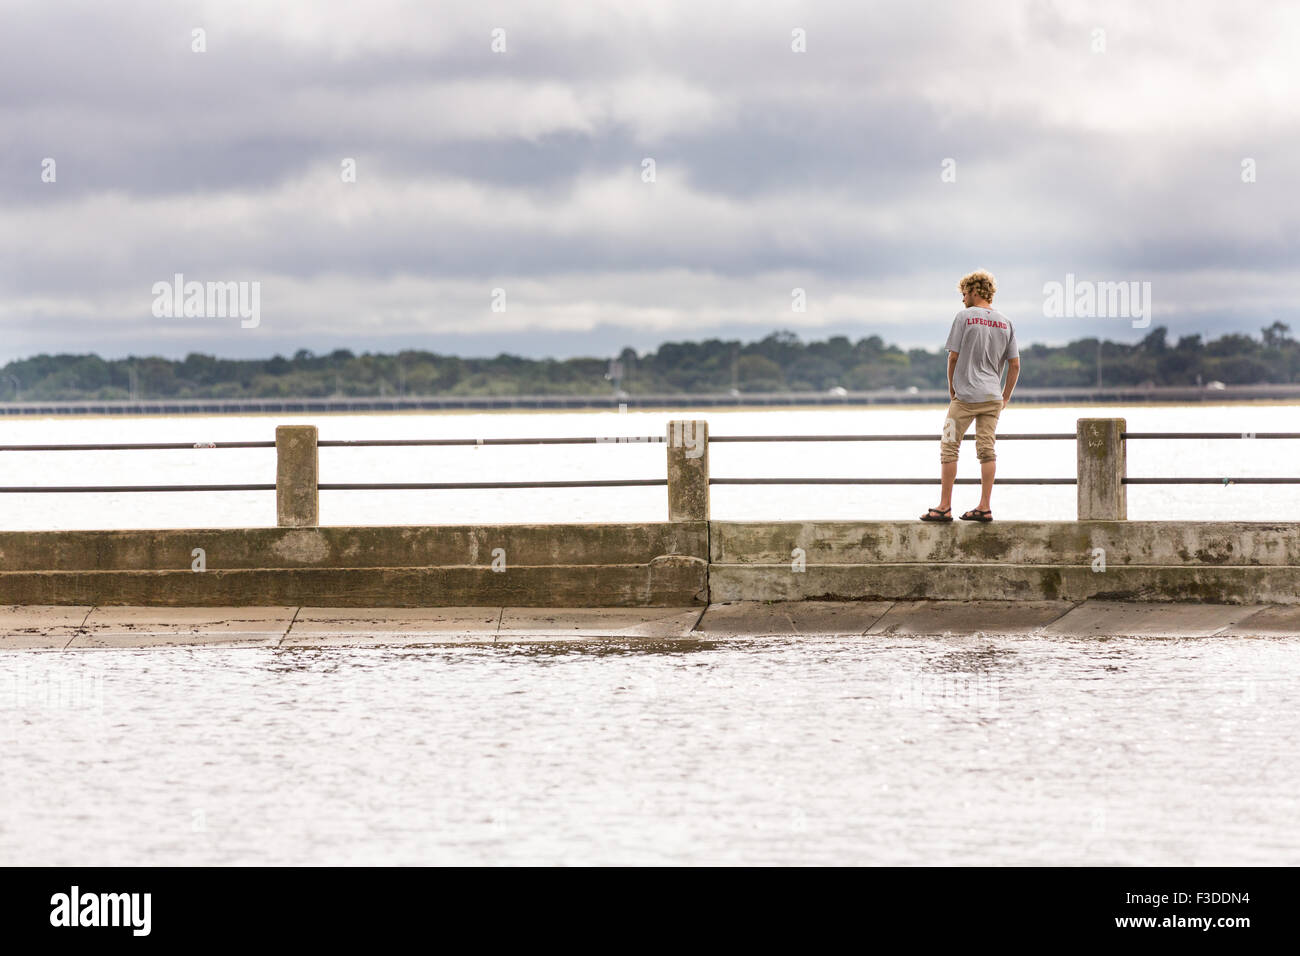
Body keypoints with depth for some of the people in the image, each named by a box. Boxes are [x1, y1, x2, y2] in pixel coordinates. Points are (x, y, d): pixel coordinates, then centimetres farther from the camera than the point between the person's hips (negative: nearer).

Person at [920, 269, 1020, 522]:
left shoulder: (965, 317, -6)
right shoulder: (1006, 323, 8)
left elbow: (953, 357, -5)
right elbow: (1014, 365, 7)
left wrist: (951, 386, 9)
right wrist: (1006, 396, 17)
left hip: (966, 395, -5)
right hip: (993, 396, 5)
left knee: (949, 447, 1)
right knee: (987, 450, 5)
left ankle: (944, 506, -1)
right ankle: (984, 508, 3)